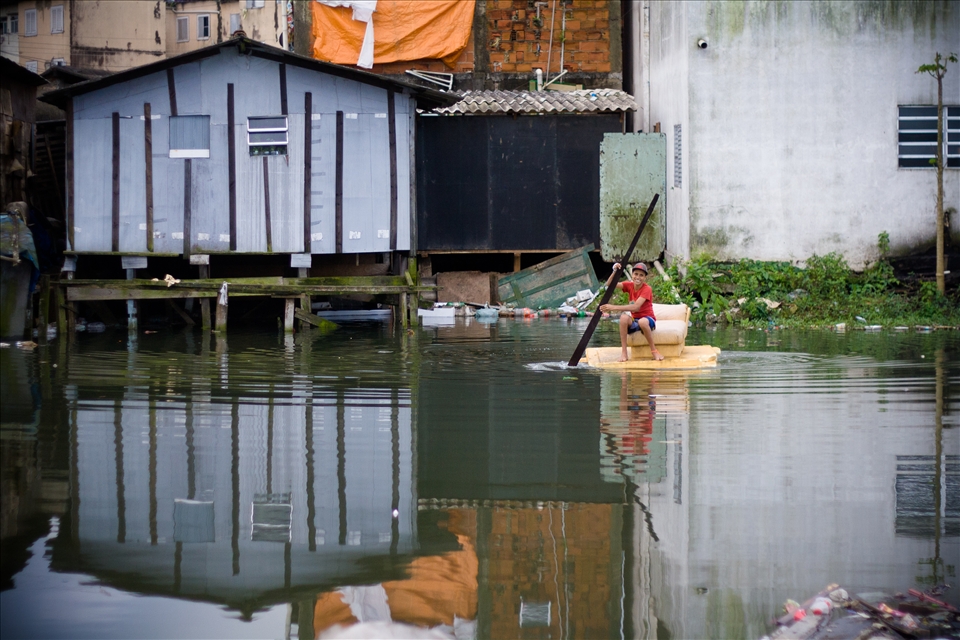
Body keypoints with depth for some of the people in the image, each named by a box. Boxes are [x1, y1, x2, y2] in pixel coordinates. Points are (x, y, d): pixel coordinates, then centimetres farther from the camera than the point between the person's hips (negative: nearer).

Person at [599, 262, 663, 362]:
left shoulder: (647, 289, -16)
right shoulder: (629, 285, 1)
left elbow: (636, 307, -29)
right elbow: (609, 284, -9)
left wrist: (614, 307, -34)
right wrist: (615, 272, -27)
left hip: (647, 319, -4)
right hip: (634, 322, 4)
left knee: (642, 322, -40)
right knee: (624, 317, -30)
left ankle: (654, 350, -20)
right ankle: (623, 352, -26)